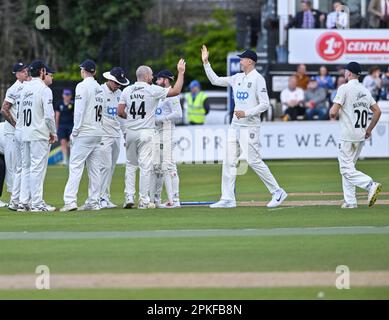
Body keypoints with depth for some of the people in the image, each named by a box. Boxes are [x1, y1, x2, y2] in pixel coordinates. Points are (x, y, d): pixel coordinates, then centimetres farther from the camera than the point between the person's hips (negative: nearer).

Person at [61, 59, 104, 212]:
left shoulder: (82, 86, -10)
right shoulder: (99, 88, 13)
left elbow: (79, 110, -16)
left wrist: (75, 131, -11)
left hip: (84, 133, -8)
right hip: (98, 132, 8)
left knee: (75, 165, -10)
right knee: (94, 168, 9)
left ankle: (70, 200, -18)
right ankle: (93, 202, 10)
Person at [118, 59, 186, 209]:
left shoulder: (127, 90, 3)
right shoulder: (153, 90, -8)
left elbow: (120, 112, 1)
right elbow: (176, 91, -7)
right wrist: (181, 72, 3)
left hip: (130, 132, 4)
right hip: (146, 132, -4)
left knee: (131, 165, 15)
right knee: (145, 166, -1)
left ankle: (129, 197, 7)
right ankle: (144, 201, -1)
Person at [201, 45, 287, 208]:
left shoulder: (258, 79, -9)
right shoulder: (237, 78, 14)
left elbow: (265, 104, -14)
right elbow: (216, 80, 20)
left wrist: (246, 113, -21)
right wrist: (206, 62, 13)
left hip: (249, 126, -8)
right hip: (235, 126, 8)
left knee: (254, 161, -10)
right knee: (229, 162, 3)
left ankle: (277, 192, 0)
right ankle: (228, 199, 5)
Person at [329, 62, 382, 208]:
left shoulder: (344, 88, -11)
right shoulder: (365, 91, 10)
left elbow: (333, 112, -17)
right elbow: (377, 111, 9)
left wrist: (332, 113, 7)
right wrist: (369, 129, 17)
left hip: (348, 135, -7)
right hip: (361, 136, 7)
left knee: (347, 169, -5)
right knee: (348, 167, 17)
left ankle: (370, 185, -24)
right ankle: (350, 201, 14)